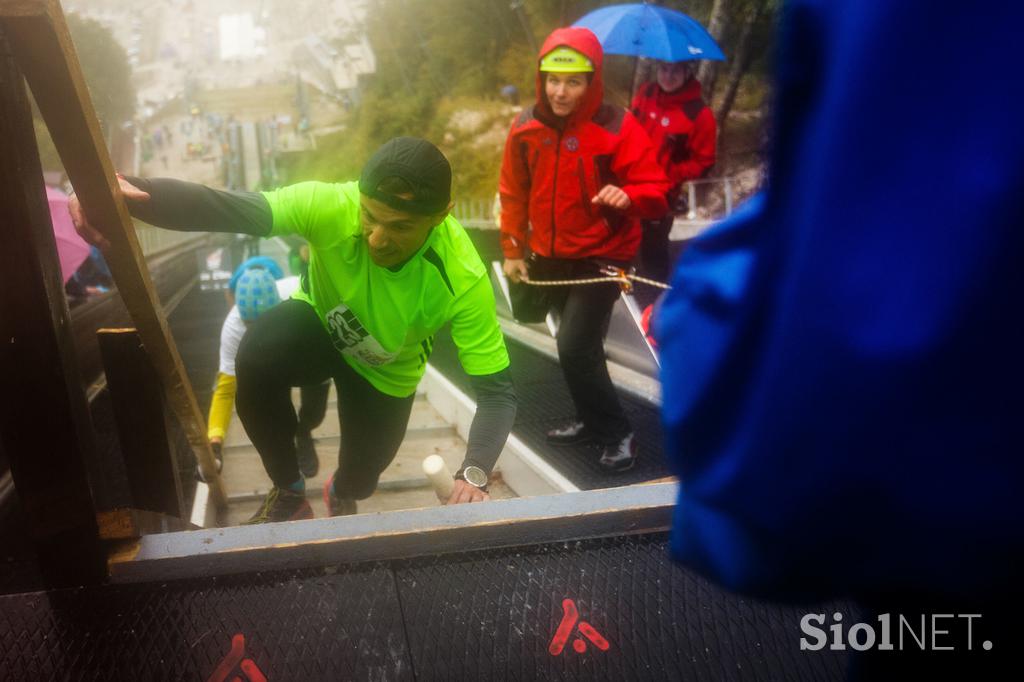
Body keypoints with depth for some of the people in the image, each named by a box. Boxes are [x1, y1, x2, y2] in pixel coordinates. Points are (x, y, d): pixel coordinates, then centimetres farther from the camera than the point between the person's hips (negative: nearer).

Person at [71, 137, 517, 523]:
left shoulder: (462, 278, -36)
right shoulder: (331, 207, -36)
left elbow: (498, 392, -33)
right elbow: (224, 207, -44)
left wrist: (473, 475, -50)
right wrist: (128, 191, -63)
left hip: (386, 372, 0)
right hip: (320, 322, 0)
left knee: (360, 481, 4)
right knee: (258, 354, -32)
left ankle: (341, 493, 48)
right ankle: (288, 494, -6)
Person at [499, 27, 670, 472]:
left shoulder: (617, 127, -18)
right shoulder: (526, 127, -4)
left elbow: (655, 191, -17)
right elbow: (514, 193, 7)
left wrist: (629, 197, -38)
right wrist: (513, 250, 7)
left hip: (601, 256, -5)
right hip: (549, 256, 6)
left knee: (575, 348, -13)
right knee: (580, 346, 19)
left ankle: (617, 434, 6)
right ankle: (594, 421, 38)